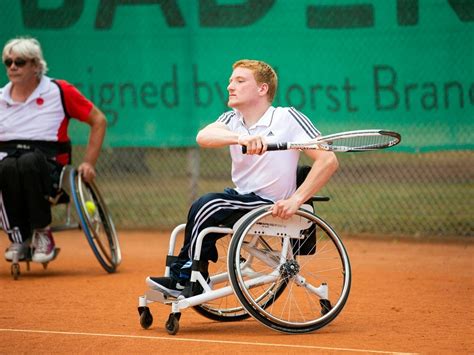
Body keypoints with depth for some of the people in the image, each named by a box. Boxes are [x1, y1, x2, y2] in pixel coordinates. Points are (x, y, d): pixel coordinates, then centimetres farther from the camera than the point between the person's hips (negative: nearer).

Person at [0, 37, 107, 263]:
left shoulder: (59, 91, 6)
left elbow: (98, 120, 11)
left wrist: (89, 163, 4)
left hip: (49, 168, -2)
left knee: (29, 161, -39)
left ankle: (42, 233, -23)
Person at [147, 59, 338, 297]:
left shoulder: (288, 118, -12)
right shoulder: (232, 120, 4)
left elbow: (328, 161, -17)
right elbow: (203, 137, -20)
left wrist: (296, 199, -25)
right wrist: (241, 138, -40)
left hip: (271, 205, -6)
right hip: (240, 197, 6)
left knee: (206, 206, -21)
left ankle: (184, 279, -5)